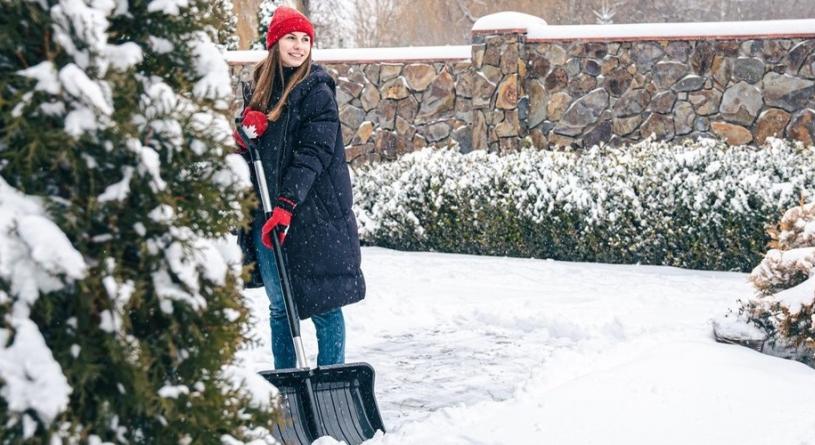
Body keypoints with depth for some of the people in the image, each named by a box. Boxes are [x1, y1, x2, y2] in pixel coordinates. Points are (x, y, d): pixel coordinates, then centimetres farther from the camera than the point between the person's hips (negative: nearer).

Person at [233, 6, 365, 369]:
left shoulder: (318, 91, -5)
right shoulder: (257, 87, 12)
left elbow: (313, 153, -14)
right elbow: (242, 149, 18)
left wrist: (286, 205, -23)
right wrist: (245, 131, -6)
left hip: (312, 213, -5)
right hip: (266, 215, 5)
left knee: (323, 304, -3)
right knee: (280, 306, 10)